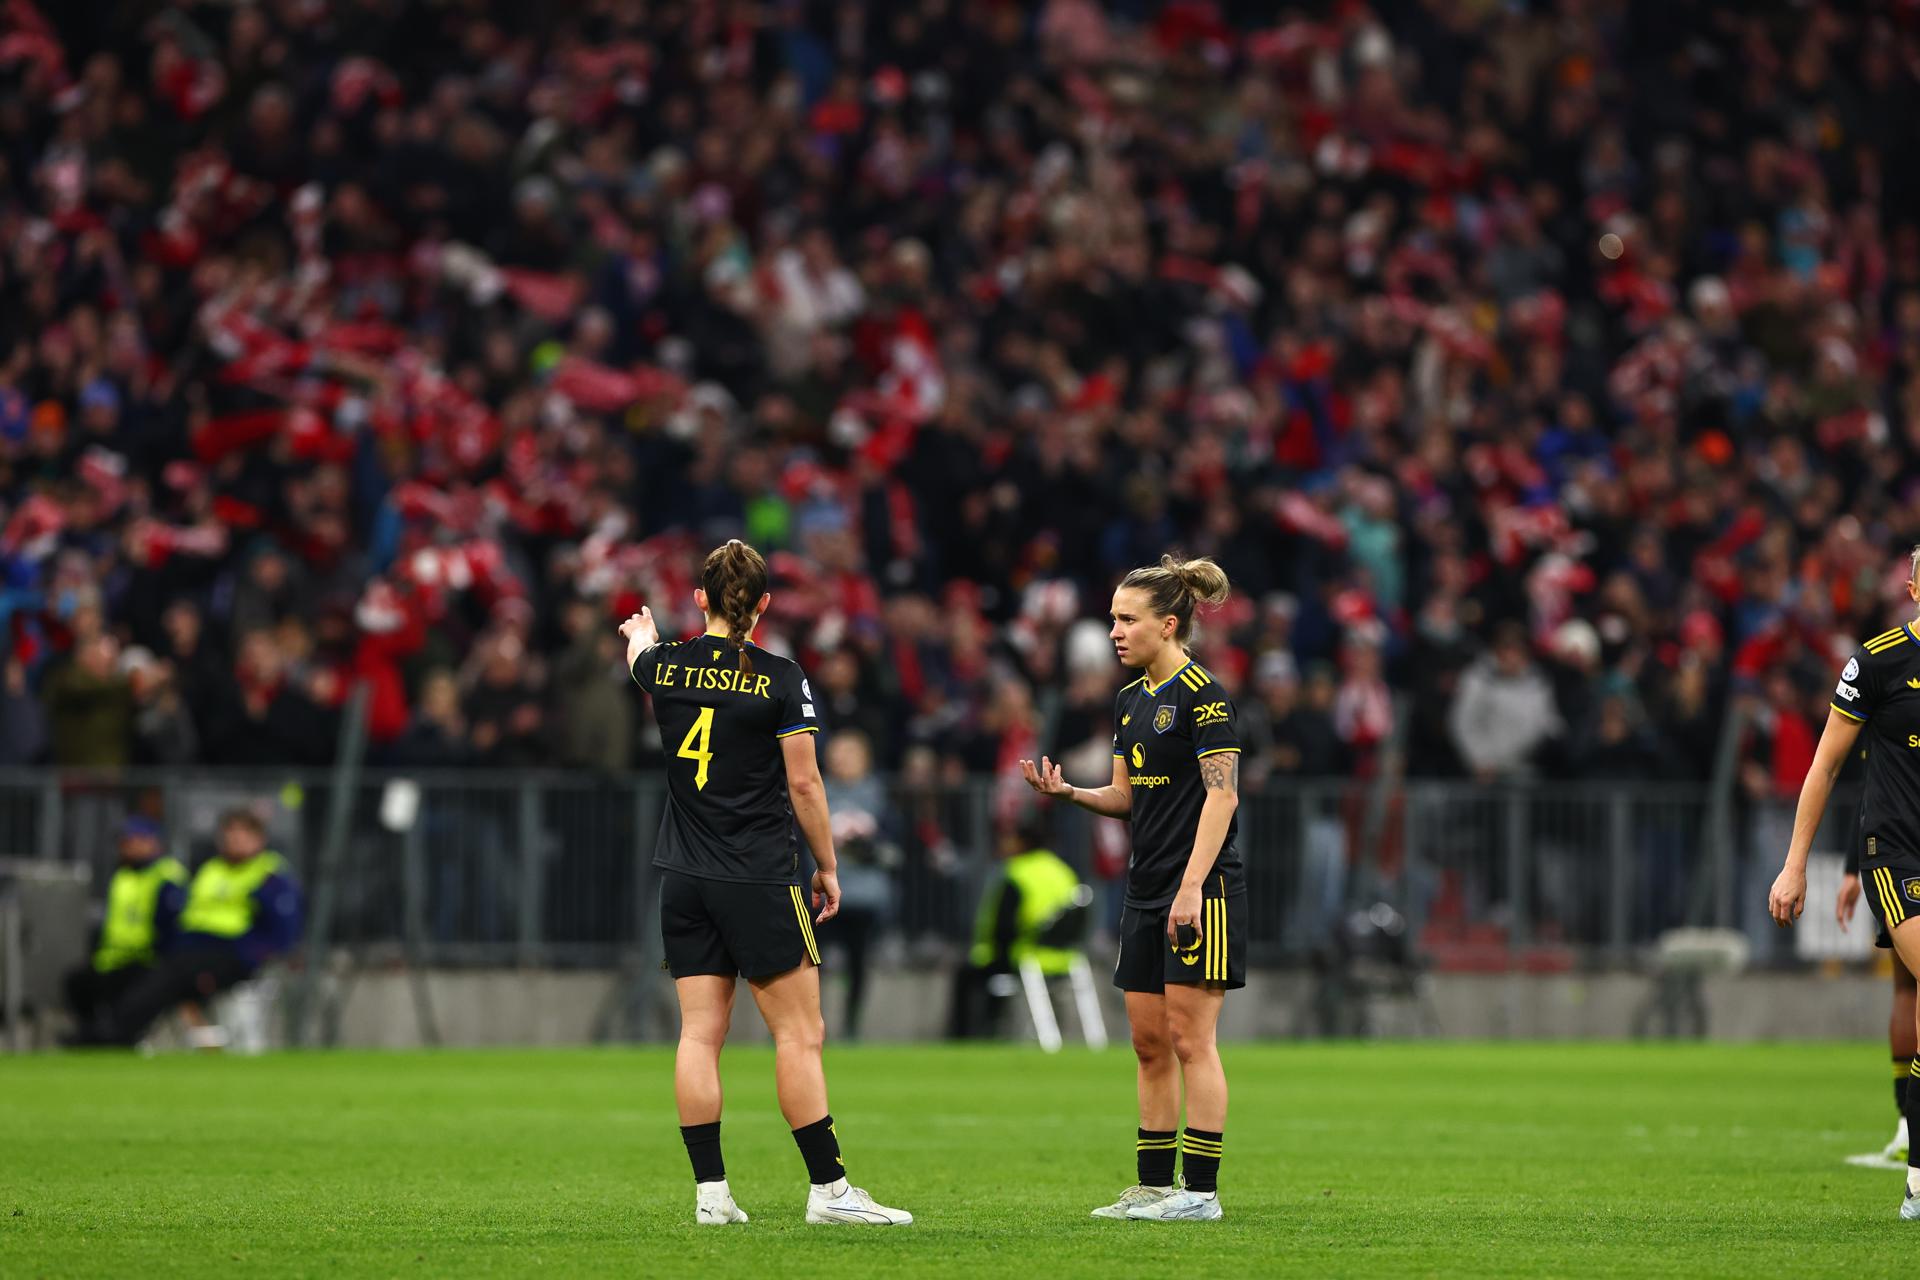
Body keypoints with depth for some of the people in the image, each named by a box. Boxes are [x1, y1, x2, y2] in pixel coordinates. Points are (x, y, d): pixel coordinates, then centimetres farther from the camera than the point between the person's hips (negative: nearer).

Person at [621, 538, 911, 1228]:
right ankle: (828, 1189, -4)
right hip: (759, 880, -5)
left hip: (685, 880, 5)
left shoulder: (666, 667, 2)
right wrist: (828, 866, 4)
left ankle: (710, 1191, 2)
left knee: (700, 1033, 5)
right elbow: (804, 783, -8)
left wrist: (641, 633, 53)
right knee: (799, 1033, -3)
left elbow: (640, 655, 29)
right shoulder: (780, 679, -10)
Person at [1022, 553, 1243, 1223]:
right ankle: (1154, 1186, 13)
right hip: (1146, 890, 9)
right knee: (1149, 1042, 8)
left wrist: (1192, 886, -22)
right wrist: (1068, 791, 0)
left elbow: (1222, 795, -16)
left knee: (1189, 1038, -8)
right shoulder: (1130, 701, 14)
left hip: (1203, 889, -9)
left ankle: (1202, 1191, -5)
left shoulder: (1203, 695, -12)